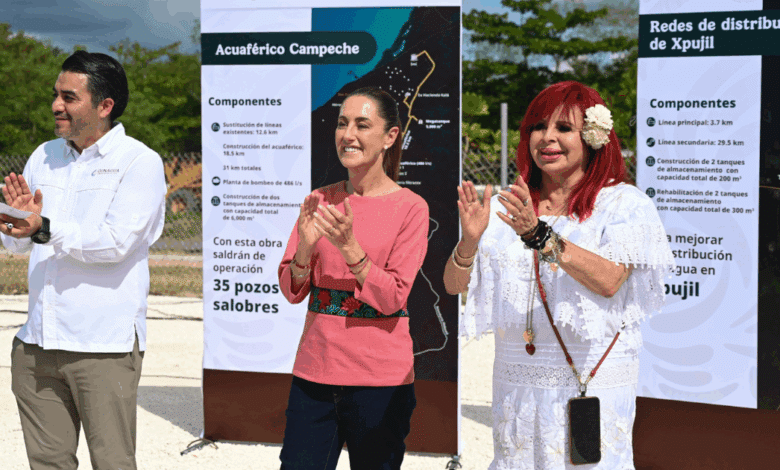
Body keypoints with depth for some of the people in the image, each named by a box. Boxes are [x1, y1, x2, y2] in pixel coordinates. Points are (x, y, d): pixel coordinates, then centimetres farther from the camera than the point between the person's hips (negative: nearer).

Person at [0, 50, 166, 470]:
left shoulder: (140, 162, -5)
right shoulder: (44, 157, 14)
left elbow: (116, 241, -18)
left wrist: (46, 229, -29)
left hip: (104, 345, -6)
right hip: (38, 341, 6)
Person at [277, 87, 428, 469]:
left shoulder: (411, 208, -4)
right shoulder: (320, 200, 7)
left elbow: (392, 298, -11)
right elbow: (291, 291, 5)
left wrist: (348, 246, -22)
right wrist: (305, 244, -14)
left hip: (379, 379, -3)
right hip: (314, 370, 3)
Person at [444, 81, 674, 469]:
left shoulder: (623, 204, -2)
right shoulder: (508, 206, 8)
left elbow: (609, 281, -18)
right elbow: (453, 285, 2)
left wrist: (539, 236, -28)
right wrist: (470, 239, -19)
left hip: (594, 381, -3)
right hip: (518, 382, 3)